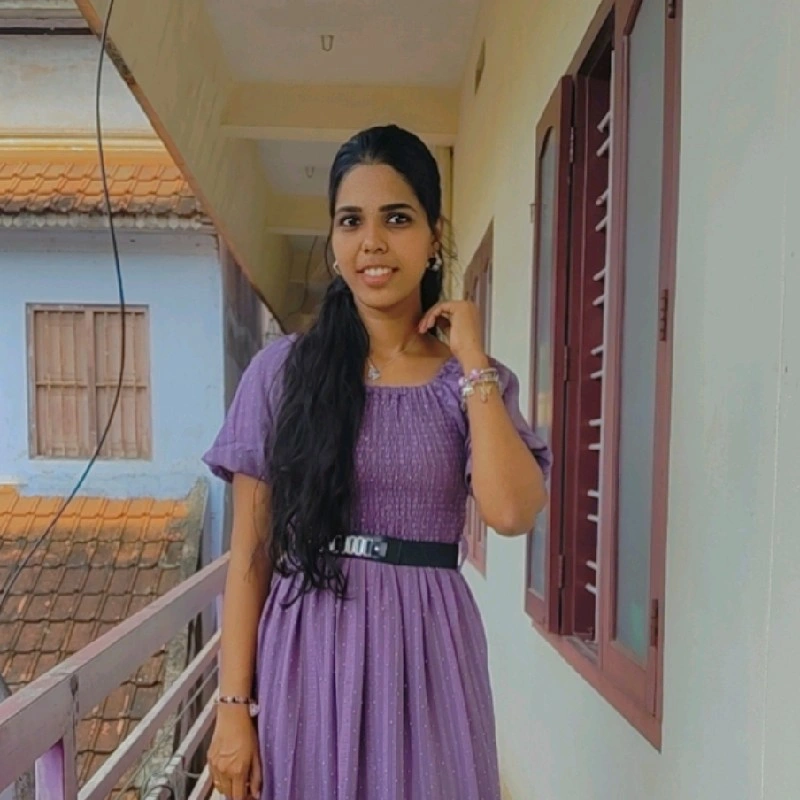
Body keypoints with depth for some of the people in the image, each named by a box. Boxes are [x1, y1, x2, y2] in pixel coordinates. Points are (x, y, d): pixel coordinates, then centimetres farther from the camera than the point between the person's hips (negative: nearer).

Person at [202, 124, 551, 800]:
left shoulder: (475, 380, 2)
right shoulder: (282, 371, -2)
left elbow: (512, 512, -16)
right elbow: (251, 552, -1)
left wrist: (472, 361, -11)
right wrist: (234, 704, -5)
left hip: (425, 654, 1)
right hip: (305, 655, 0)